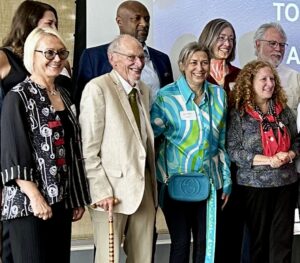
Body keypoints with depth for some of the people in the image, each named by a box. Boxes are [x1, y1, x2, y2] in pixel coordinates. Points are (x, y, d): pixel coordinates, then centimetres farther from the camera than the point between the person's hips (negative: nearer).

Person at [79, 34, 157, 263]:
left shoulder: (144, 89, 13)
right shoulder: (97, 88, -9)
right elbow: (88, 148, -12)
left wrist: (153, 183, 10)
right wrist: (101, 191, -16)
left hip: (145, 188, 7)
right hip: (113, 188, -6)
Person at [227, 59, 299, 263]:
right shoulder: (239, 113, -6)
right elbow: (233, 151, -11)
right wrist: (268, 160, -18)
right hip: (255, 184, -3)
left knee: (283, 239, 7)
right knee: (258, 238, 11)